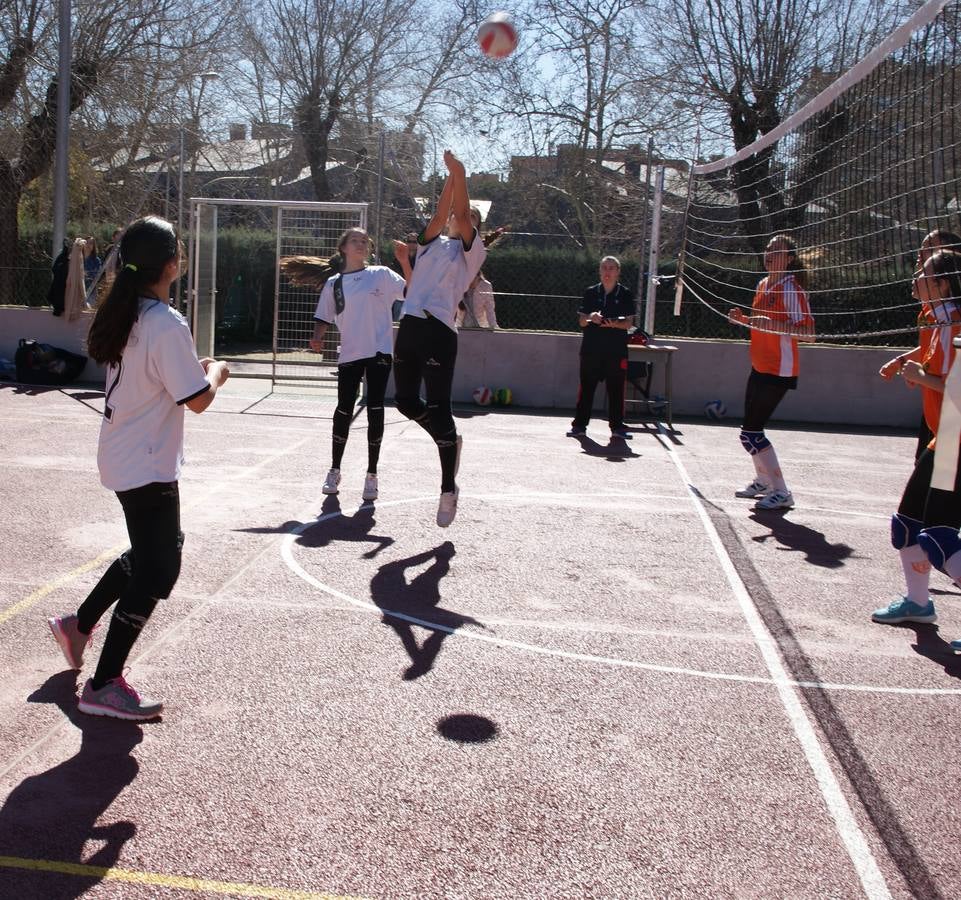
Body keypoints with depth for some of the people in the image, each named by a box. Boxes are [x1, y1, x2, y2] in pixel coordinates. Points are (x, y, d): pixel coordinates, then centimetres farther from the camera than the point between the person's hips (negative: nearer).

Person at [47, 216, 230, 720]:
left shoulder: (123, 316, 5)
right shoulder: (167, 325, -22)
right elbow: (197, 400, -19)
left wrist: (192, 369, 13)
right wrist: (216, 373, 0)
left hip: (122, 459, 9)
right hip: (148, 467, -9)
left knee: (149, 553, 24)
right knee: (157, 570, -1)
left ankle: (79, 625, 36)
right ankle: (104, 686, 4)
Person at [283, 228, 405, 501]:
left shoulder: (381, 274, 6)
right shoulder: (333, 283, 11)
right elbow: (324, 319, 12)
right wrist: (317, 340, -4)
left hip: (379, 352, -1)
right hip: (349, 354, 1)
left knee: (375, 410, -3)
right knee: (344, 410, 2)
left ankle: (371, 474, 8)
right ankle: (334, 471, 19)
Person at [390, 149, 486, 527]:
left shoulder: (472, 250, 7)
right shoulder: (431, 243, 21)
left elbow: (462, 215, -6)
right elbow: (441, 213, 7)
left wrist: (460, 174, -2)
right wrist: (450, 177, 6)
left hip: (439, 332, -6)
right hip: (409, 326, 6)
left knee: (438, 408, -8)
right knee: (406, 402, 10)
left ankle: (448, 490, 1)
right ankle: (449, 440, 36)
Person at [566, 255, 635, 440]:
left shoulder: (625, 294, 4)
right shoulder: (591, 292, 8)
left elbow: (629, 323, -1)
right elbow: (581, 321, 7)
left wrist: (614, 324, -21)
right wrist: (591, 317, -15)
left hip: (616, 350, -1)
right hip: (591, 348, 1)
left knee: (616, 388, 1)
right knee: (586, 387, 3)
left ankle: (617, 426, 10)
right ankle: (579, 425, 9)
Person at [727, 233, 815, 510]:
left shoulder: (791, 288, -14)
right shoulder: (763, 285, 12)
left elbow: (808, 332, -21)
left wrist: (773, 324, -32)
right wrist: (744, 319, 7)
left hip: (778, 371, -9)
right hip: (760, 367, 9)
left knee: (750, 433, -12)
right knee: (752, 430, 17)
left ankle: (781, 493, -3)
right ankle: (763, 482, 36)